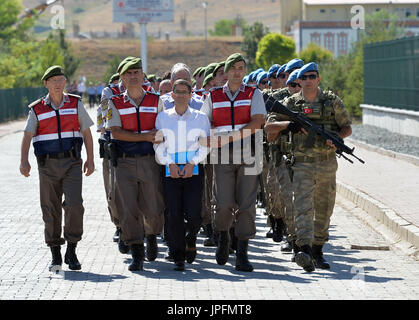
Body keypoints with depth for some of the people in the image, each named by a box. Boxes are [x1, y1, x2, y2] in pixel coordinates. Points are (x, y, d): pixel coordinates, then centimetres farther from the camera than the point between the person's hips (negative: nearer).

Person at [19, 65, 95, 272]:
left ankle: (71, 252, -4)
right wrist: (24, 161, -16)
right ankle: (55, 256, 14)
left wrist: (90, 160, 4)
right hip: (48, 164, 0)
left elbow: (86, 132, 10)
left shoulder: (75, 104, 6)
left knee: (74, 204, -15)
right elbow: (27, 136, -2)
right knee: (51, 210, 3)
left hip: (72, 162, 0)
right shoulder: (37, 109, 4)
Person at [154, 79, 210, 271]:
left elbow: (206, 145, 5)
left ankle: (191, 240, 21)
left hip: (194, 170, -1)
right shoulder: (163, 117, 10)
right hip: (171, 170, 1)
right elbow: (159, 145, 7)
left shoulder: (200, 117, 8)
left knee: (193, 213, -11)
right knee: (174, 214, -7)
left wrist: (192, 163, -8)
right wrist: (170, 163, -7)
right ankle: (178, 257, 1)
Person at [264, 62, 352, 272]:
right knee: (303, 207, -16)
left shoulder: (332, 101, 7)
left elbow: (347, 127, 10)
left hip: (327, 163, 2)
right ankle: (304, 249, -28)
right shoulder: (291, 103, 6)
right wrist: (287, 124, -13)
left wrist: (337, 138, -11)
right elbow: (268, 126, 6)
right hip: (302, 163, -2)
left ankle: (317, 250, 22)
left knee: (324, 209, 9)